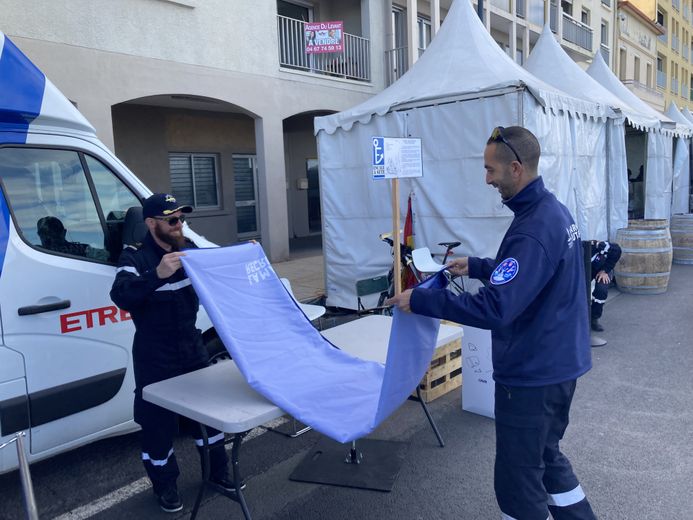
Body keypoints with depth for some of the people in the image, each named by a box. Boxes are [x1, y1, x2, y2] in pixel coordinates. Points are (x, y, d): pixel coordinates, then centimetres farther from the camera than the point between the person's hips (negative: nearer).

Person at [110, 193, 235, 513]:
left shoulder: (189, 249, 0)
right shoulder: (136, 257, -17)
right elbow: (121, 296, -35)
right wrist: (157, 274, -51)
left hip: (192, 348, 5)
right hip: (154, 358, -5)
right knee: (157, 422, 7)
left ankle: (218, 471, 35)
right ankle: (165, 484, 29)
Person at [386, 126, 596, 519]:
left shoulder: (533, 229, -27)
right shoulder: (553, 210, 5)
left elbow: (494, 308, -32)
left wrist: (421, 301, -26)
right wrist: (476, 266, 14)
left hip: (532, 373, -10)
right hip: (557, 363, 10)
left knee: (519, 480, 7)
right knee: (547, 457, 26)